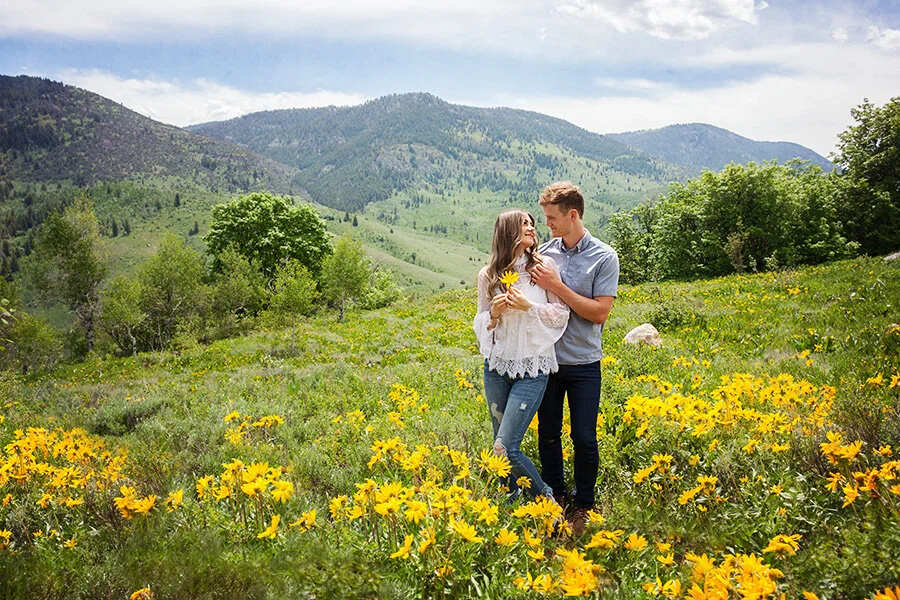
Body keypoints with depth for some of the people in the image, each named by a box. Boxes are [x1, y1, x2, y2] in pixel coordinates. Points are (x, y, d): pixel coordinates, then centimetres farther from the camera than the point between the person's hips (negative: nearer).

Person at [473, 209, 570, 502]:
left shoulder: (543, 266, -2)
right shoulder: (487, 275, 3)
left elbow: (562, 314, -1)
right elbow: (480, 323, 12)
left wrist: (529, 307, -15)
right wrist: (493, 313, -10)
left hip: (532, 368, -3)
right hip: (497, 366, 3)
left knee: (506, 448, -11)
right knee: (500, 445, 11)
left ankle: (546, 500, 12)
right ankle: (512, 503, 34)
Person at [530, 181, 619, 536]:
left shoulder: (604, 258, -8)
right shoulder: (544, 253, 3)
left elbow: (600, 312, -14)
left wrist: (556, 286, -18)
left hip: (583, 363, -3)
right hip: (546, 358, 3)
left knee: (584, 439, 4)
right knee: (547, 434, 11)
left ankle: (582, 506, 23)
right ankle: (555, 498, 29)